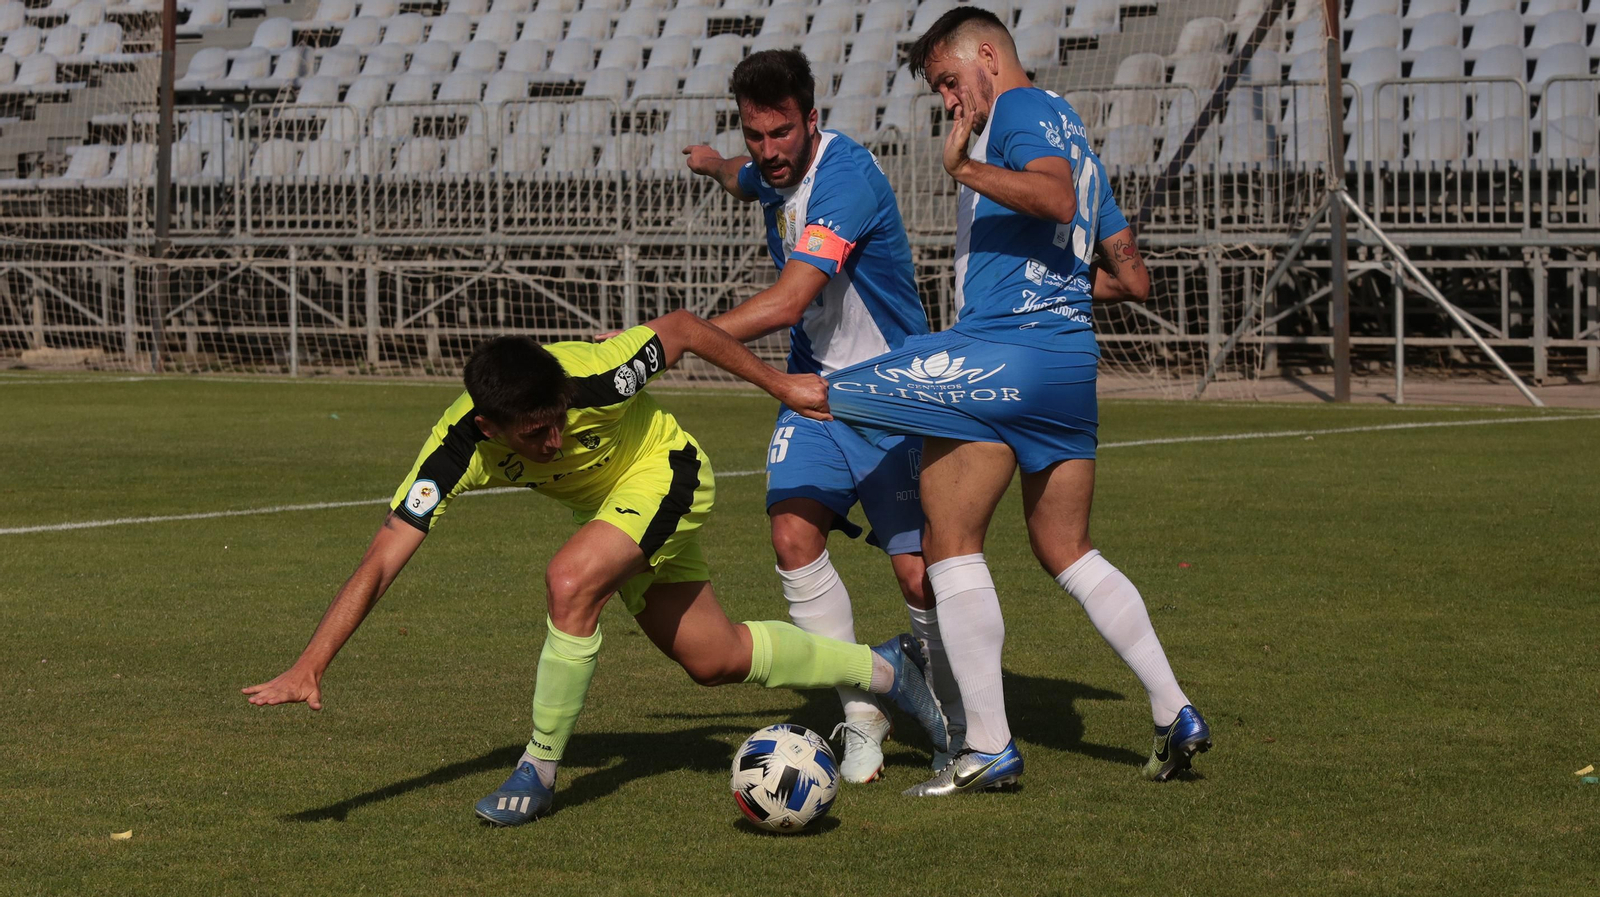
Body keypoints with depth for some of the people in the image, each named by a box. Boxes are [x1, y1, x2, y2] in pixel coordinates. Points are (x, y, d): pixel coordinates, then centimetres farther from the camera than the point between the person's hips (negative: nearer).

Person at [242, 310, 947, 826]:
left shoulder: (592, 375, -39)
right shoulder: (458, 451, -32)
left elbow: (680, 328, -17)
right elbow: (378, 566, -35)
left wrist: (779, 386, -7)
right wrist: (309, 666, -46)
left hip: (666, 472, -5)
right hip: (605, 504, 5)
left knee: (571, 580, -30)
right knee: (716, 660, 12)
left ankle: (540, 773, -13)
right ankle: (882, 668, 34)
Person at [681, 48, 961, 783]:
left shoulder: (845, 174, -26)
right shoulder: (771, 172, 1)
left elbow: (786, 303, -34)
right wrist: (714, 164, 55)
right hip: (817, 385, 7)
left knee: (918, 574, -9)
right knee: (793, 535, -15)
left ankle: (962, 730, 15)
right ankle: (862, 717, -4)